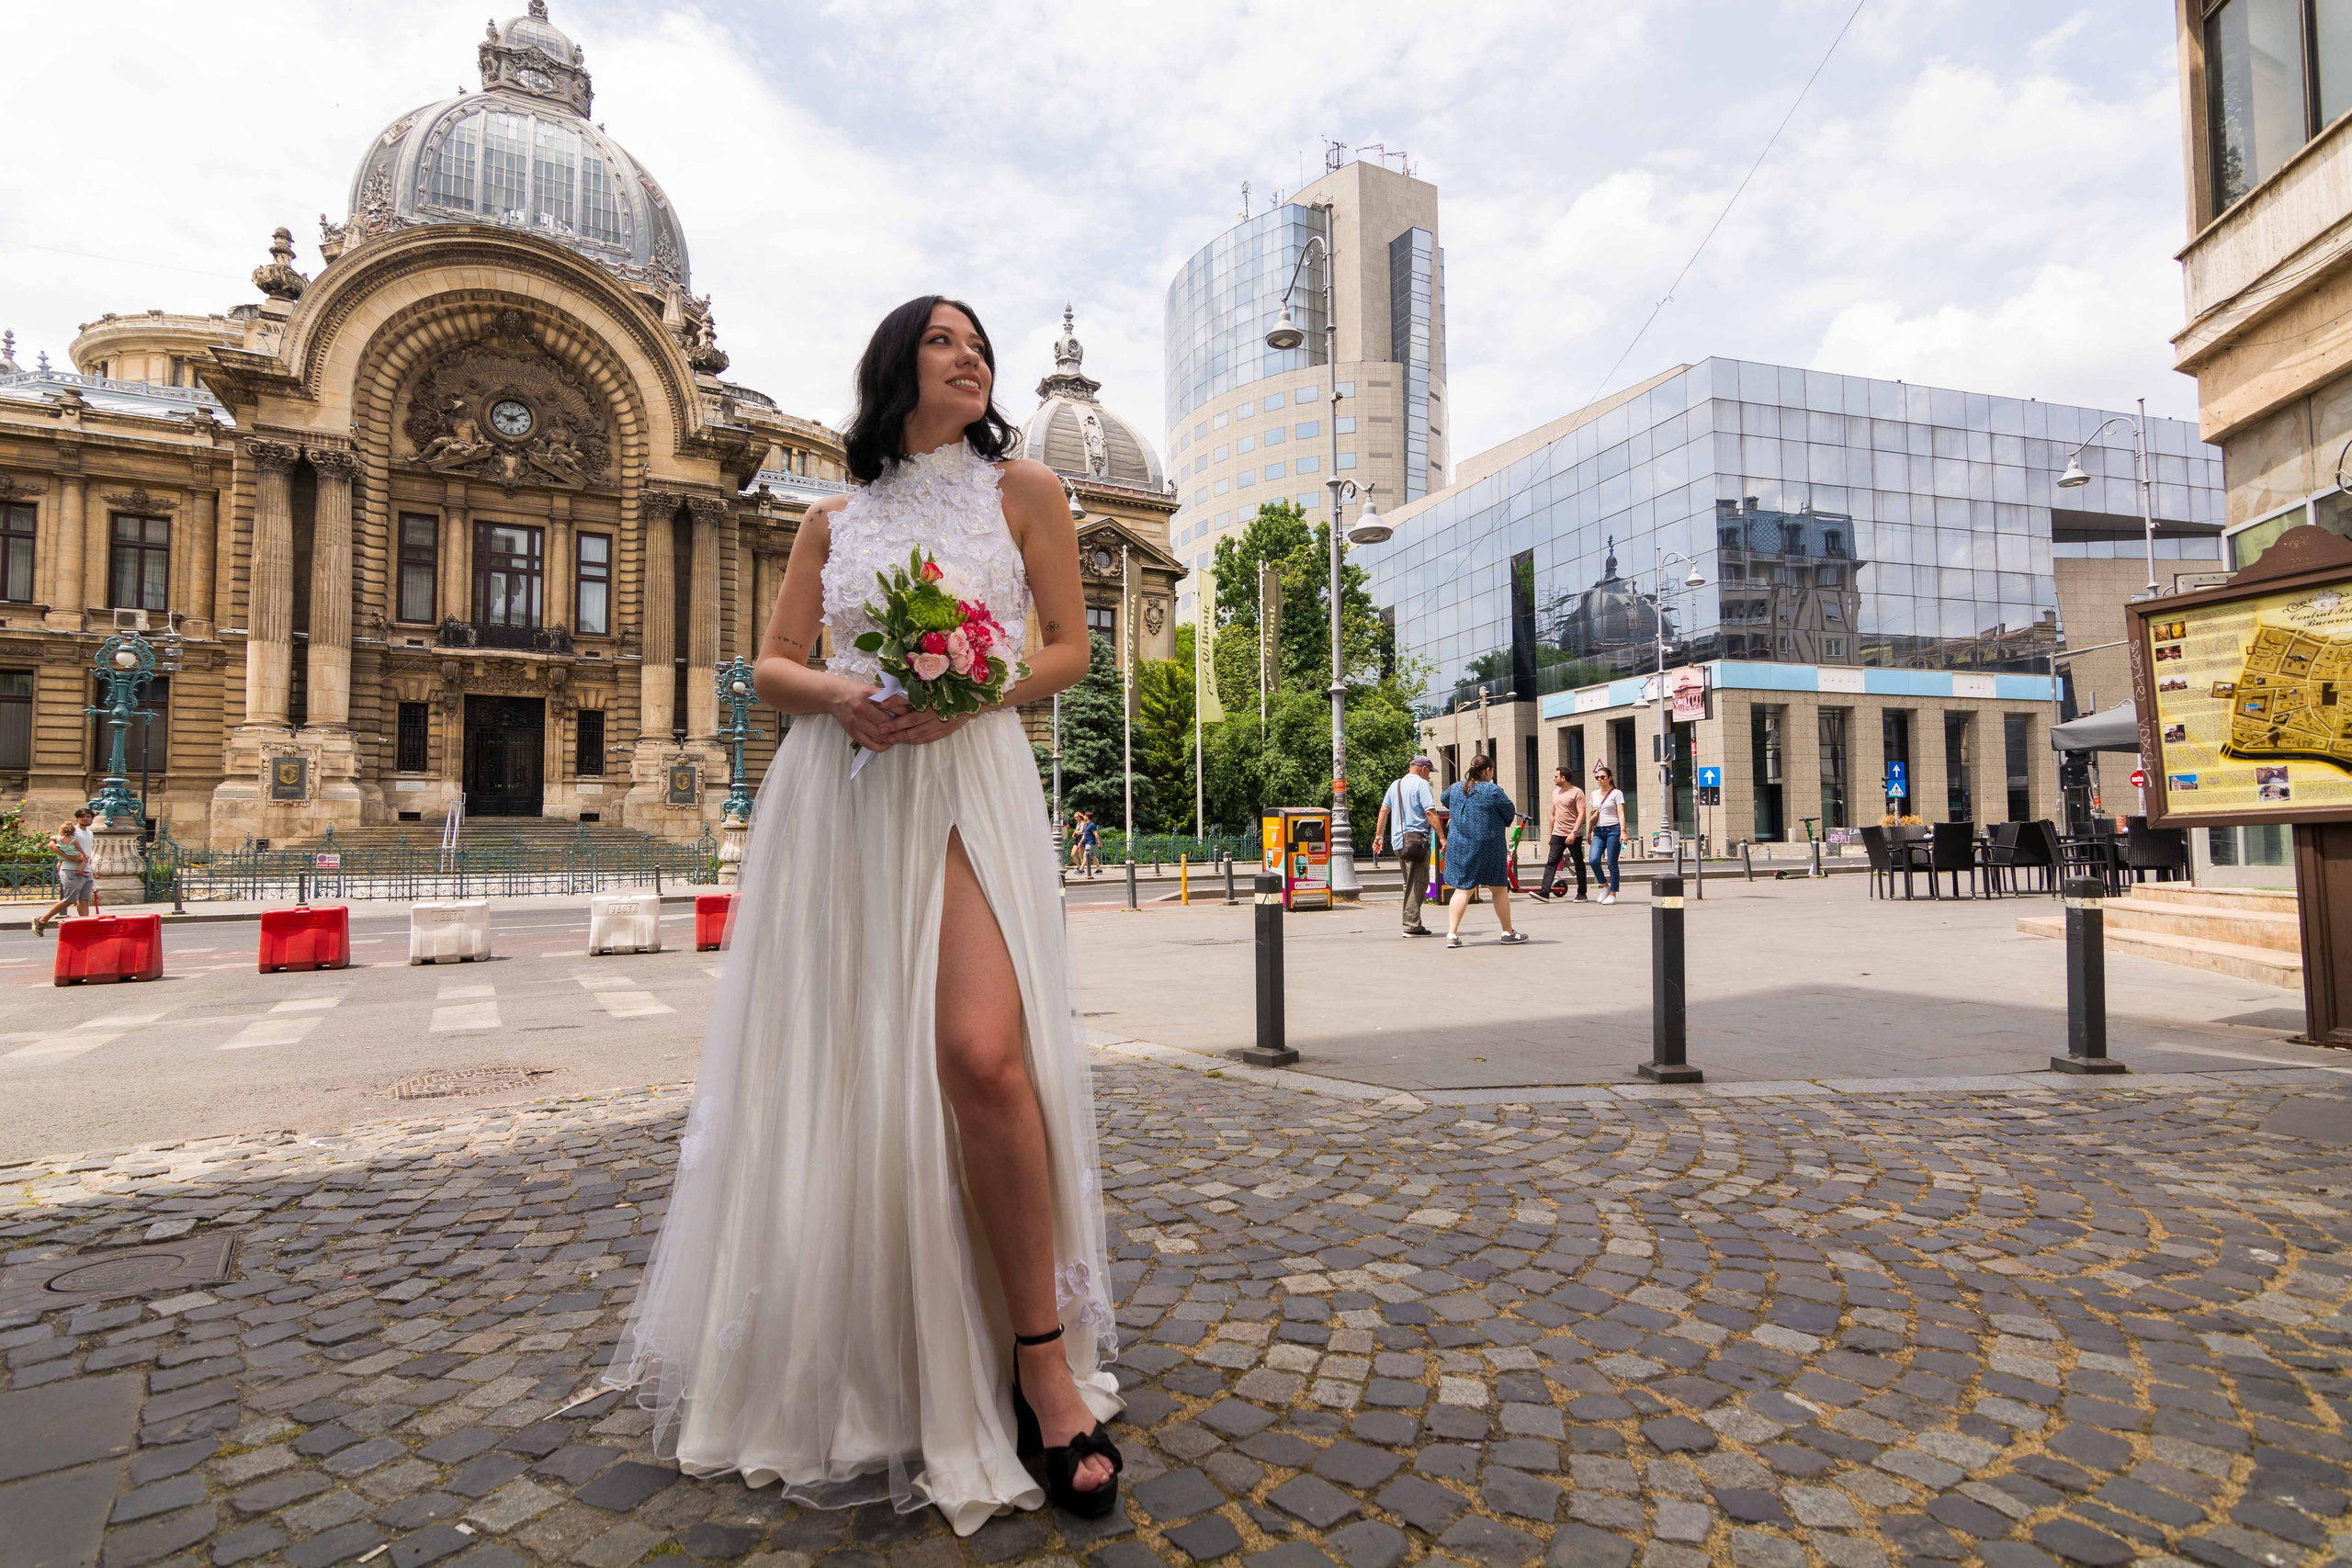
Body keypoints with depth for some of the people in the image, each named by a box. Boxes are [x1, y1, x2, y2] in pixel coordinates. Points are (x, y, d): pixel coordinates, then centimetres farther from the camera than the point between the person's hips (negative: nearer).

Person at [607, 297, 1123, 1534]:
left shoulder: (1022, 489, 12)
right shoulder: (833, 521, 18)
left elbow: (1069, 650, 8)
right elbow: (771, 666, 15)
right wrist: (838, 695, -7)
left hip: (966, 783, -3)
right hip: (837, 796, 3)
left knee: (983, 1051, -22)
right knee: (833, 1071, 4)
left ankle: (1040, 1362, -4)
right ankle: (832, 1374, 25)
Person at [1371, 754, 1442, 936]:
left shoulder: (1395, 785, 16)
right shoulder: (1422, 784, -6)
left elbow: (1384, 810, 15)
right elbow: (1430, 813, -15)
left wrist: (1379, 836, 18)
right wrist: (1442, 838, -15)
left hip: (1399, 841, 8)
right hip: (1417, 839, -8)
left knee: (1411, 883, 16)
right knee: (1418, 883, -5)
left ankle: (1412, 923, 17)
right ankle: (1412, 926, -8)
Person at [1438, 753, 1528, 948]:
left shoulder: (1456, 789, 7)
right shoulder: (1493, 791, -10)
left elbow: (1445, 800, 27)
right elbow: (1511, 812, -1)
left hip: (1459, 847, 5)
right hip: (1488, 846, -4)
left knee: (1461, 890, 4)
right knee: (1499, 889, 10)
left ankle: (1452, 934, -4)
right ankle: (1508, 932, 21)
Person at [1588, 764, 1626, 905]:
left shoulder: (1617, 793, 1)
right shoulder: (1594, 794, 16)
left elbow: (1621, 814, -6)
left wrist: (1623, 831, -17)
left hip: (1613, 830, -4)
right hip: (1599, 831, 5)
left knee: (1612, 863, -4)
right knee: (1594, 860, -14)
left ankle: (1613, 894, 3)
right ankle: (1605, 887, 5)